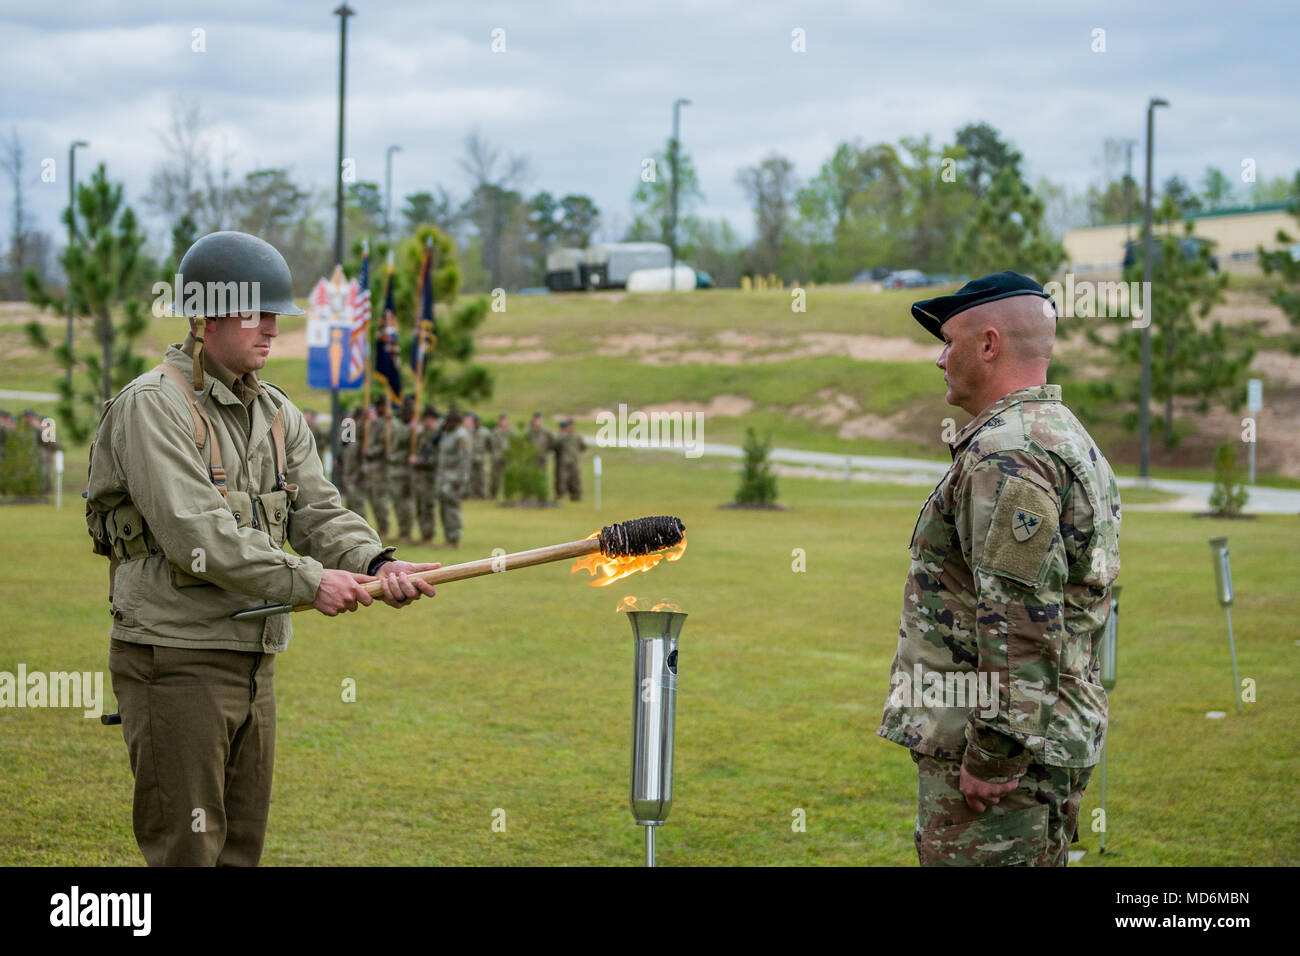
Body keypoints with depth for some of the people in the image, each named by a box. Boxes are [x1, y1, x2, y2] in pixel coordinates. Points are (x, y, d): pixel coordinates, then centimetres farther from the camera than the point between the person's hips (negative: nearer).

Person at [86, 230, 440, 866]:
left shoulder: (279, 416, 15)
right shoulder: (153, 405, -11)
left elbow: (319, 513, 9)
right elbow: (194, 532, -21)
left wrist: (376, 564, -12)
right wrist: (307, 581, -22)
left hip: (256, 660, 8)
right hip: (175, 661, -8)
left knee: (242, 847, 13)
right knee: (187, 850, -7)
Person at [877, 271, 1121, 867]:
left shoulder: (1003, 454, -16)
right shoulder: (1069, 436, 19)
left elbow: (1020, 621, -24)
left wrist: (991, 757, -21)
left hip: (1000, 752, -11)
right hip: (1058, 740, 11)